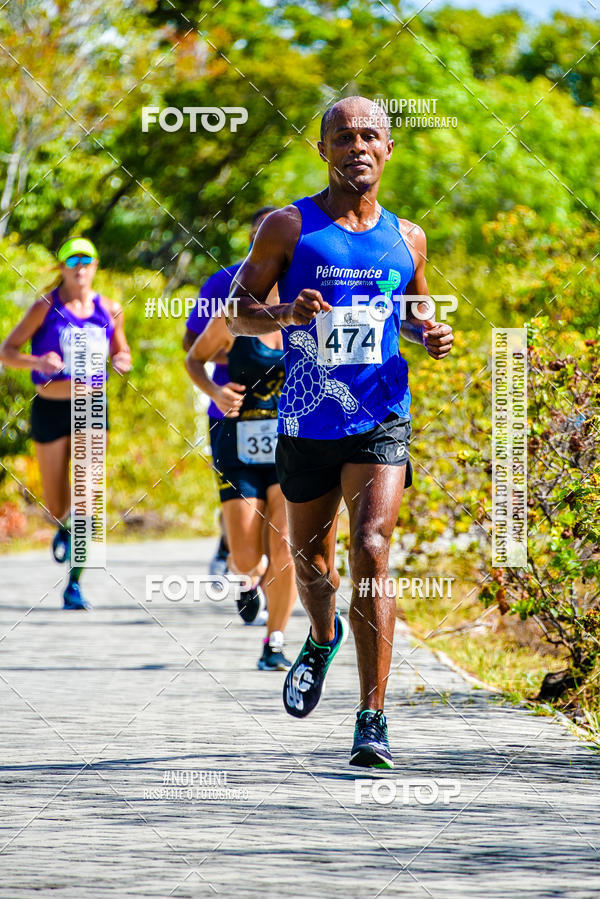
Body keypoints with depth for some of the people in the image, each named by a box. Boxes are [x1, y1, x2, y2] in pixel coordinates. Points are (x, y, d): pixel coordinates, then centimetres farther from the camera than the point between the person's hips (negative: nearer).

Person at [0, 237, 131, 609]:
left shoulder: (109, 310, 4)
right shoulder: (46, 307, -5)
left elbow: (120, 351, 20)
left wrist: (122, 361, -5)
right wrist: (37, 362, -24)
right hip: (51, 408, -1)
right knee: (56, 505, 5)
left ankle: (74, 585, -9)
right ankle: (64, 527, 45)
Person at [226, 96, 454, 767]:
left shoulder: (406, 238, 8)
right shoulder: (288, 227, 0)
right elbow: (237, 311, 2)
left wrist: (427, 333, 1)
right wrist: (285, 314, -19)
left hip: (381, 420, -1)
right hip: (306, 425, 1)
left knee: (371, 550, -18)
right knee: (311, 558, 16)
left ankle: (372, 720, -19)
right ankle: (323, 638, 53)